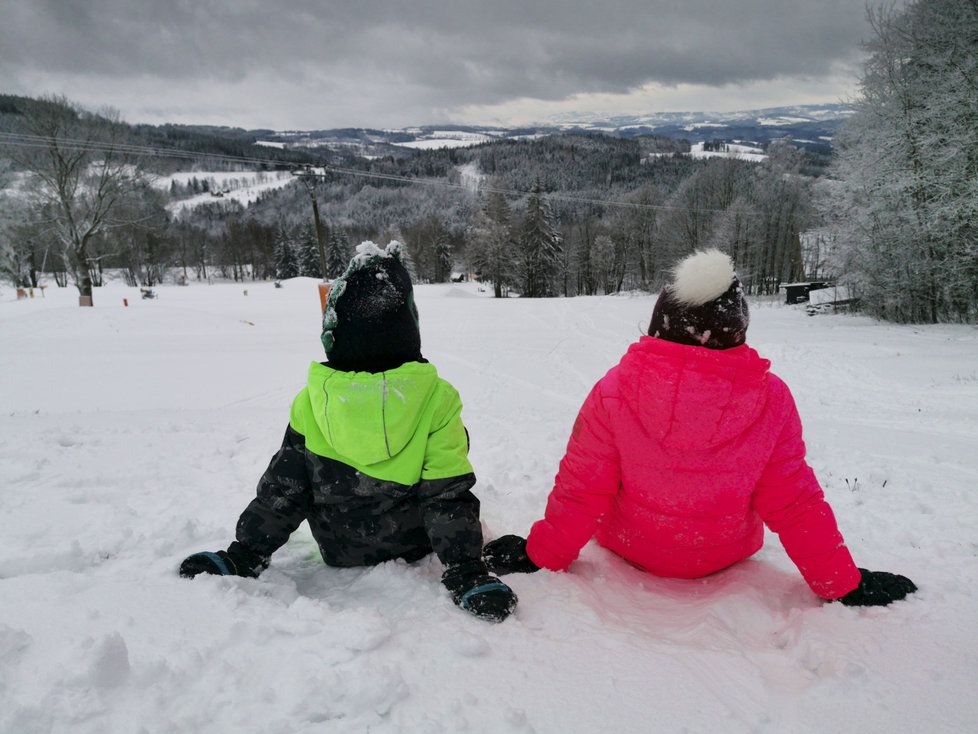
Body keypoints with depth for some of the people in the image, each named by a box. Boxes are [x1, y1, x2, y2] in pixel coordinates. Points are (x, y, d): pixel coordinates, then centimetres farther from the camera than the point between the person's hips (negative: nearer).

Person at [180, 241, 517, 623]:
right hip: (413, 548, -2)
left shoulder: (311, 403, -16)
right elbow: (447, 495, -22)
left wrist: (243, 556, 0)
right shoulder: (435, 399, -23)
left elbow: (281, 492, -11)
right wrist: (466, 574, -16)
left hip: (338, 553, 2)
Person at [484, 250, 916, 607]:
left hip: (630, 547, -1)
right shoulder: (771, 399, -21)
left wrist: (542, 555, -1)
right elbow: (794, 503, -13)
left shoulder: (616, 390, -24)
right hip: (725, 555, 1)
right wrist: (842, 583, 1)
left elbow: (582, 488, -16)